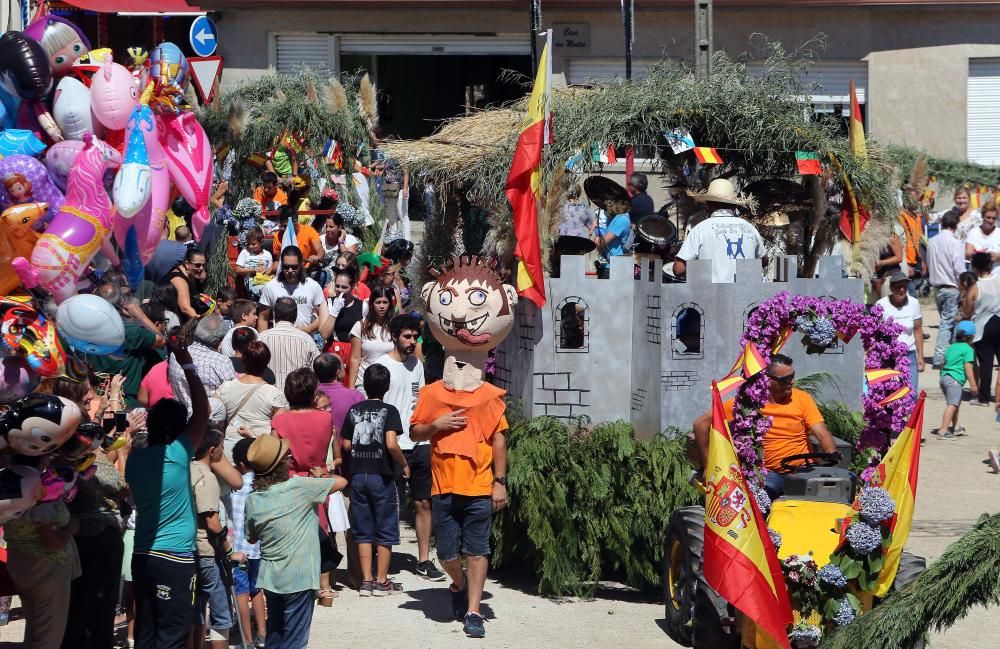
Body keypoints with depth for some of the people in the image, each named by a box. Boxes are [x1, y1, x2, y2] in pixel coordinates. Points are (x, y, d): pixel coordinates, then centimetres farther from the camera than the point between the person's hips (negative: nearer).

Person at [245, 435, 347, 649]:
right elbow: (341, 481, -4)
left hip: (270, 578, 5)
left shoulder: (253, 499, -2)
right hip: (299, 579, -5)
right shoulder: (300, 488, -15)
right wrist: (320, 476, 14)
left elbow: (251, 538, 12)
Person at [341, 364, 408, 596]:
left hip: (358, 474, 4)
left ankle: (366, 581, 8)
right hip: (381, 475, -4)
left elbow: (346, 444, 5)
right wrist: (404, 464, -4)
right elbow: (391, 444, -19)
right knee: (385, 530, 6)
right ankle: (381, 581, 8)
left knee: (363, 531, 9)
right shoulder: (389, 411, -8)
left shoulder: (354, 410, 4)